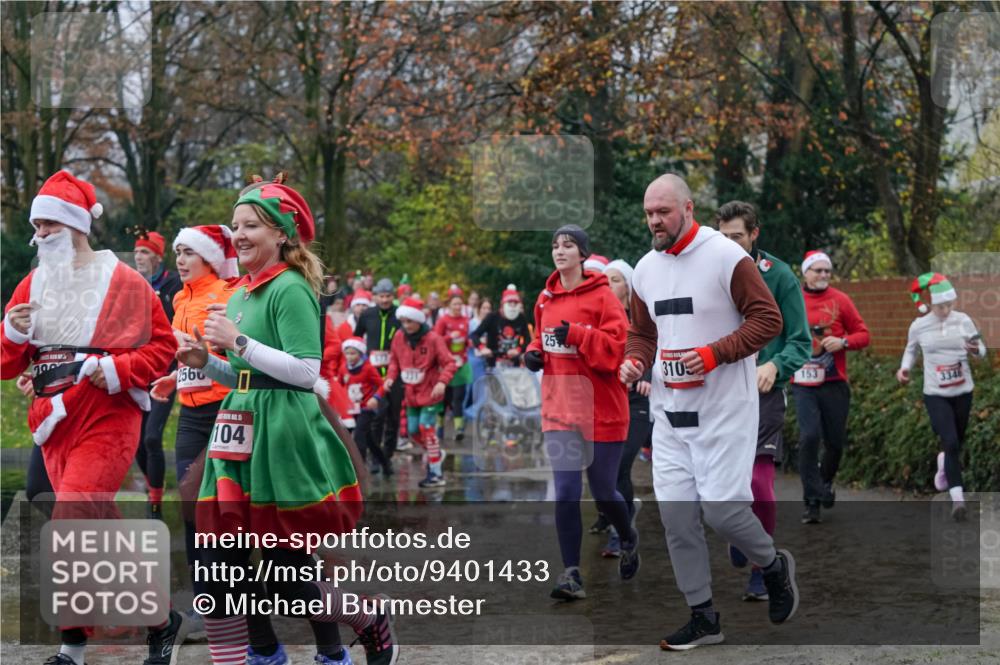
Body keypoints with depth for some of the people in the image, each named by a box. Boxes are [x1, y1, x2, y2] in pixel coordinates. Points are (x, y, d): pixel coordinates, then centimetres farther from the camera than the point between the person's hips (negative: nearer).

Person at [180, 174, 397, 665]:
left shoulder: (290, 289, -10)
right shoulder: (240, 293, 15)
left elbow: (306, 372, -19)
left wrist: (238, 342, -19)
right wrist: (204, 362, 6)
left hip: (283, 436, -8)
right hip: (241, 434, 8)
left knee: (288, 573, 1)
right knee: (220, 566, 0)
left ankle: (372, 622, 25)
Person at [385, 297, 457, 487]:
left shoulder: (433, 339, -15)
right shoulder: (399, 339, 0)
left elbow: (449, 363, -15)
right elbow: (395, 361, 12)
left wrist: (442, 382, -29)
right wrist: (391, 376, -7)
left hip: (430, 393, -6)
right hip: (412, 393, 6)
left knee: (427, 428, -11)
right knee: (413, 430, 9)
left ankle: (436, 473, -3)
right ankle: (436, 454, 37)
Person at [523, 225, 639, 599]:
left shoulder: (602, 297, -9)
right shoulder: (546, 299, 8)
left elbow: (618, 347, -16)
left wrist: (576, 334, -24)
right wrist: (534, 354, 3)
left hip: (602, 409, -4)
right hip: (559, 407, 4)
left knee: (603, 492, 8)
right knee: (565, 492, -5)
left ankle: (629, 539, 39)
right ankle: (572, 574, -3)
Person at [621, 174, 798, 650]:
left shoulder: (726, 257, -11)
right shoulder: (645, 270, 9)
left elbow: (767, 319, -11)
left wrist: (715, 353, -21)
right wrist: (635, 360, -1)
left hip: (724, 408, -6)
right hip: (669, 409, 6)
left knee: (721, 507, -11)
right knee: (675, 512, 2)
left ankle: (774, 566, 21)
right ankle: (703, 618, 14)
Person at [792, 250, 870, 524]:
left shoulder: (840, 300, 4)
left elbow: (863, 334, 6)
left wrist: (843, 342, -12)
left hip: (834, 384, 1)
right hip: (803, 385, -1)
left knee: (835, 442, 7)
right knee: (809, 437, -15)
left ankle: (825, 483, 37)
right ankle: (812, 502, -7)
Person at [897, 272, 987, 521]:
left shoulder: (963, 321, -5)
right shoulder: (918, 326, -6)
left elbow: (981, 351, 2)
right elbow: (911, 349, 13)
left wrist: (976, 350, -21)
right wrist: (905, 368, -4)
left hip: (963, 392, 2)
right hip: (936, 395, -2)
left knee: (956, 444, 14)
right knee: (951, 442, -18)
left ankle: (943, 463, 51)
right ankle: (957, 498, -19)